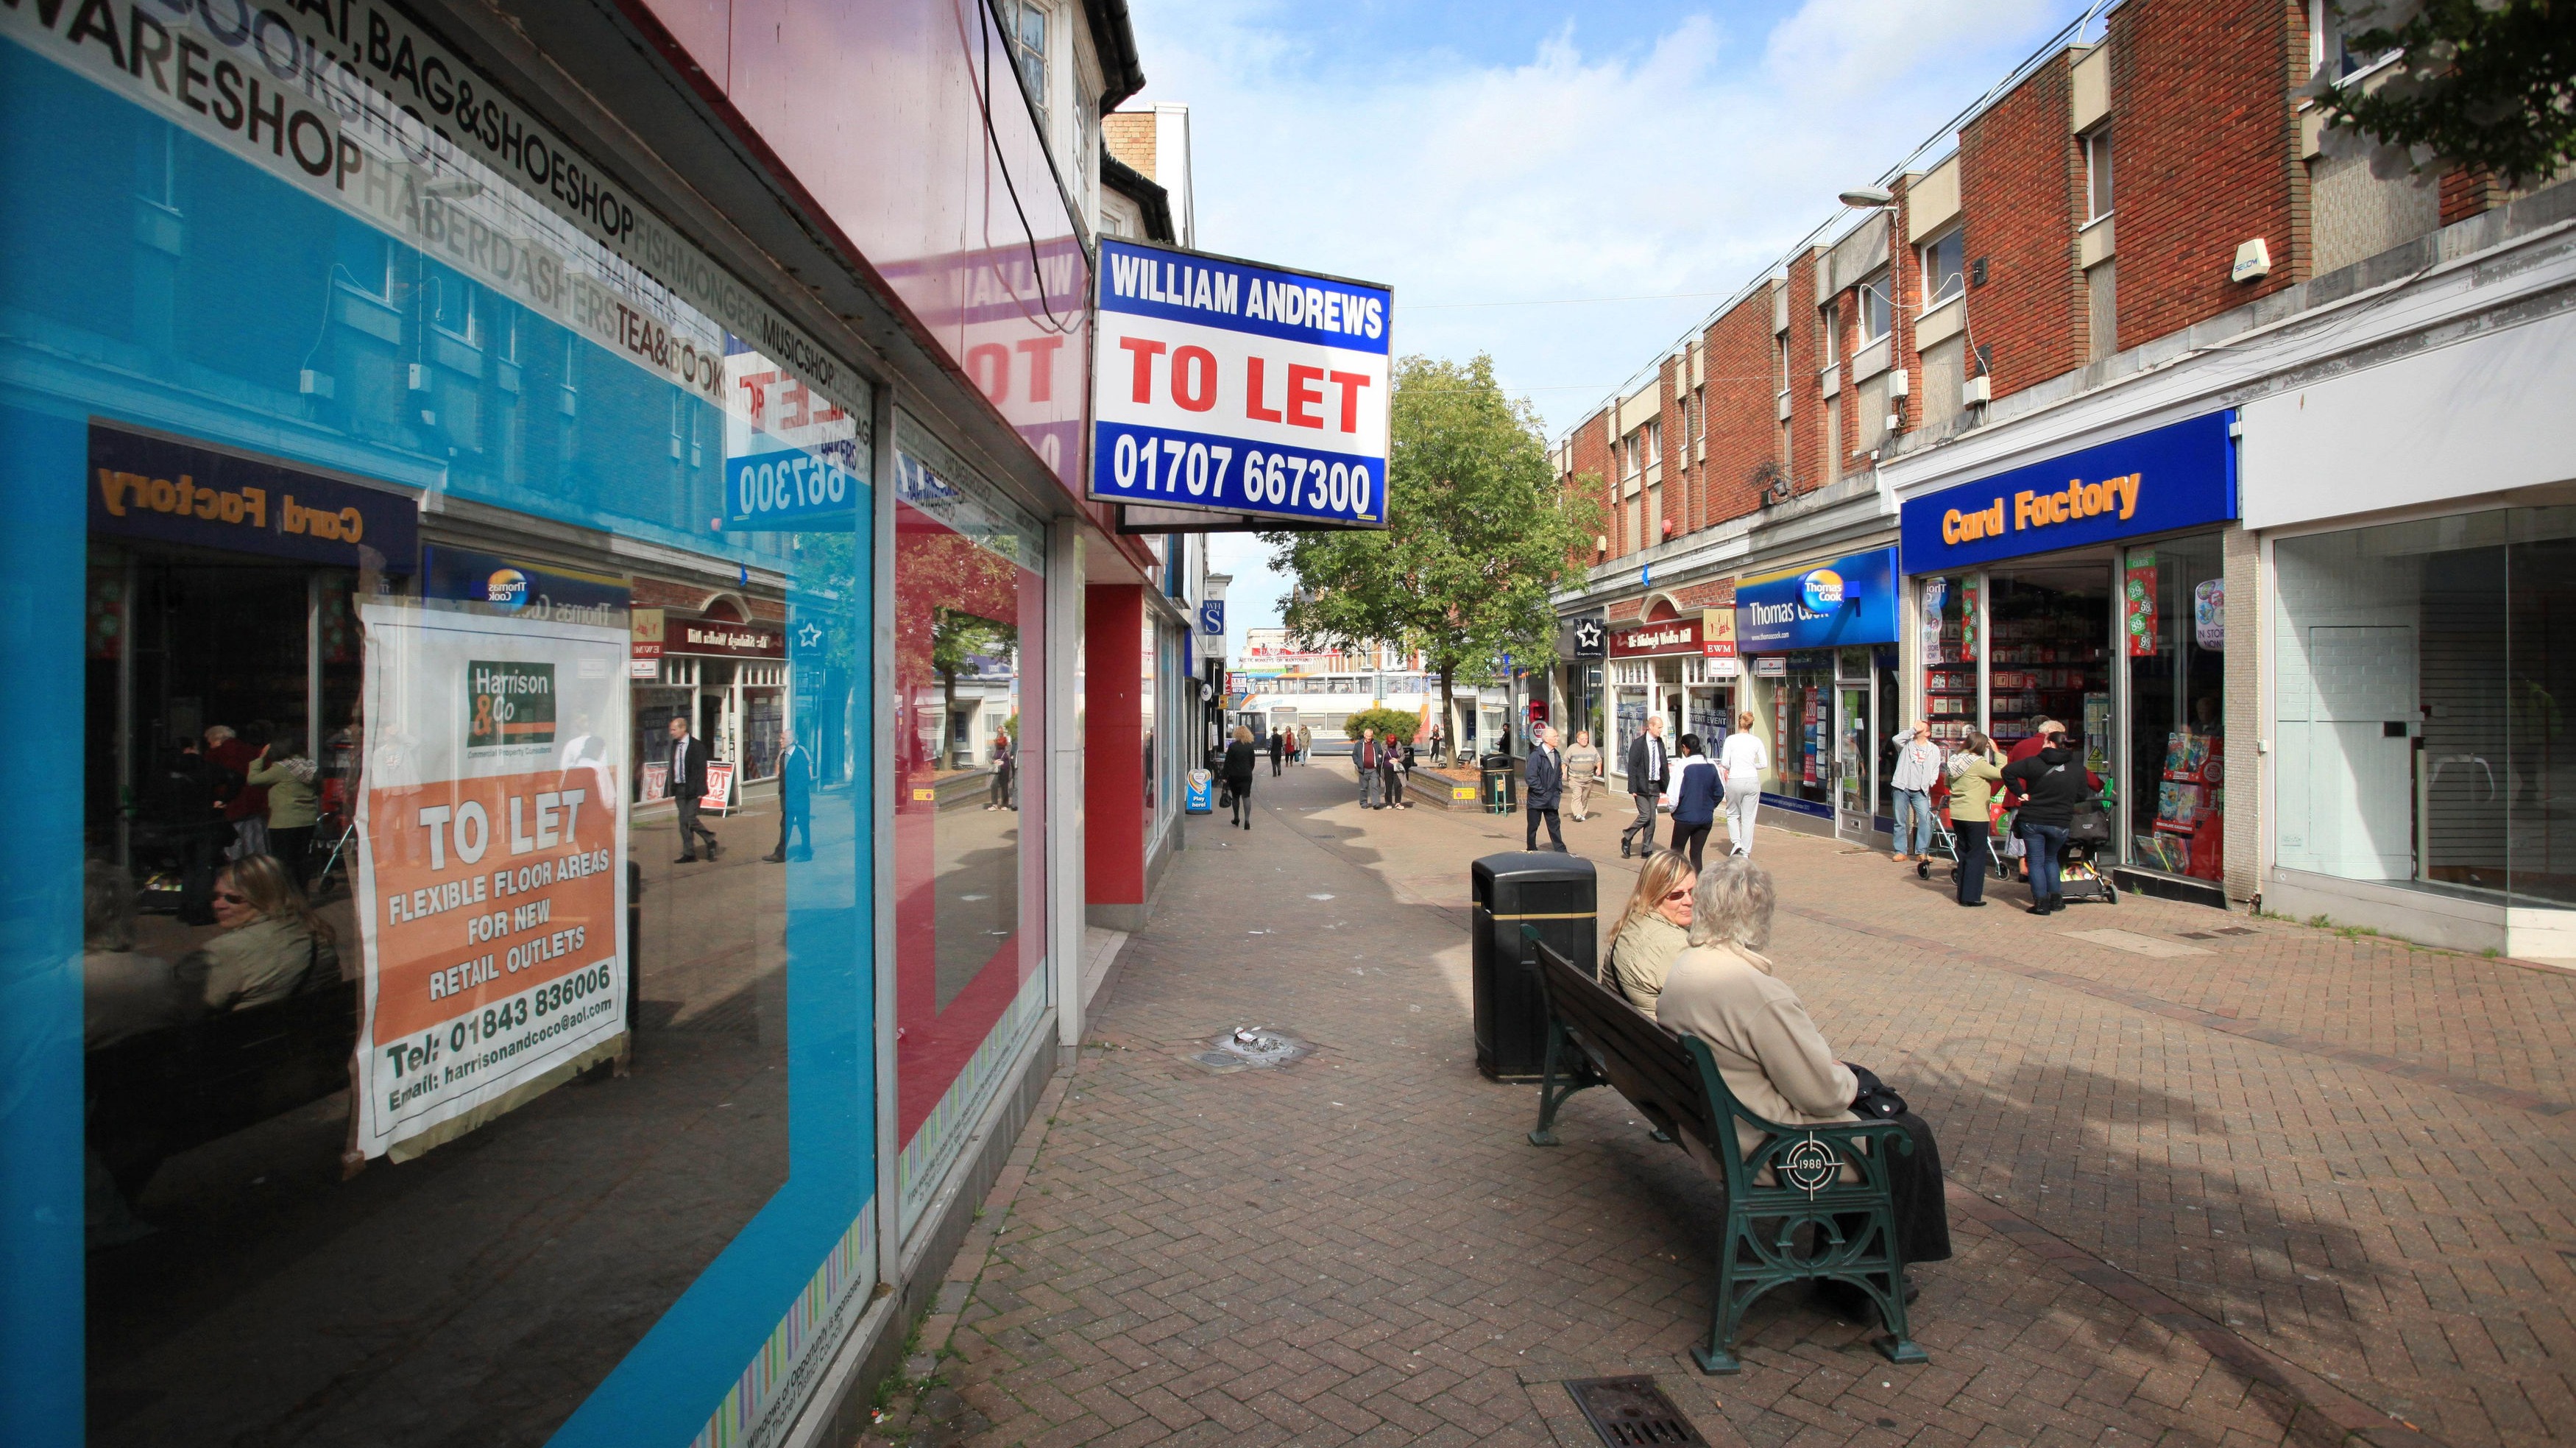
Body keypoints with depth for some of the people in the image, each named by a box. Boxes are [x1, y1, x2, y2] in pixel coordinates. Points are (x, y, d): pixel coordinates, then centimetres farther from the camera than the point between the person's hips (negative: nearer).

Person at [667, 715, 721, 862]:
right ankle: (689, 854, 11)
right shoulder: (674, 745, 10)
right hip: (679, 788, 6)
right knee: (683, 822, 6)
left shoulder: (696, 746, -9)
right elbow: (672, 768, 13)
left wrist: (700, 791, -15)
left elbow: (702, 769, -11)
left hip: (692, 790, -6)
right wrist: (671, 790, 11)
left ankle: (711, 842, 10)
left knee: (690, 819, -10)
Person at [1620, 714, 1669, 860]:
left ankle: (1647, 849, 14)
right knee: (1645, 815, -11)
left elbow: (1663, 765, 14)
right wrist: (1632, 788, -14)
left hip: (1655, 786, 6)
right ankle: (1627, 839, 9)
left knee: (1652, 818, 6)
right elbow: (1632, 767, -10)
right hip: (1642, 786, -6)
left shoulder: (1660, 743, 9)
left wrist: (1665, 787, 8)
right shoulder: (1638, 743, -9)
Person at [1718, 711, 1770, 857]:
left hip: (1734, 781, -1)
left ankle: (1736, 841, -2)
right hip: (1752, 780, 2)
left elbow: (1725, 763, -8)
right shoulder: (1757, 741, 1)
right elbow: (1764, 764, 0)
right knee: (1748, 818, 7)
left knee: (1732, 814, 17)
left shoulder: (1731, 739, -5)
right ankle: (1745, 851, 8)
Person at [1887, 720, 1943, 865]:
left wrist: (1929, 783, -2)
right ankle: (1901, 851, 9)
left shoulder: (1934, 749, 11)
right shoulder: (1907, 744, 6)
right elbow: (1896, 739, -16)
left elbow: (1935, 769, 14)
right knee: (1900, 821, 3)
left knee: (1926, 819, -11)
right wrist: (1913, 729, -11)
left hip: (1920, 791, 1)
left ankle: (1922, 852, -2)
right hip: (1902, 788, -1)